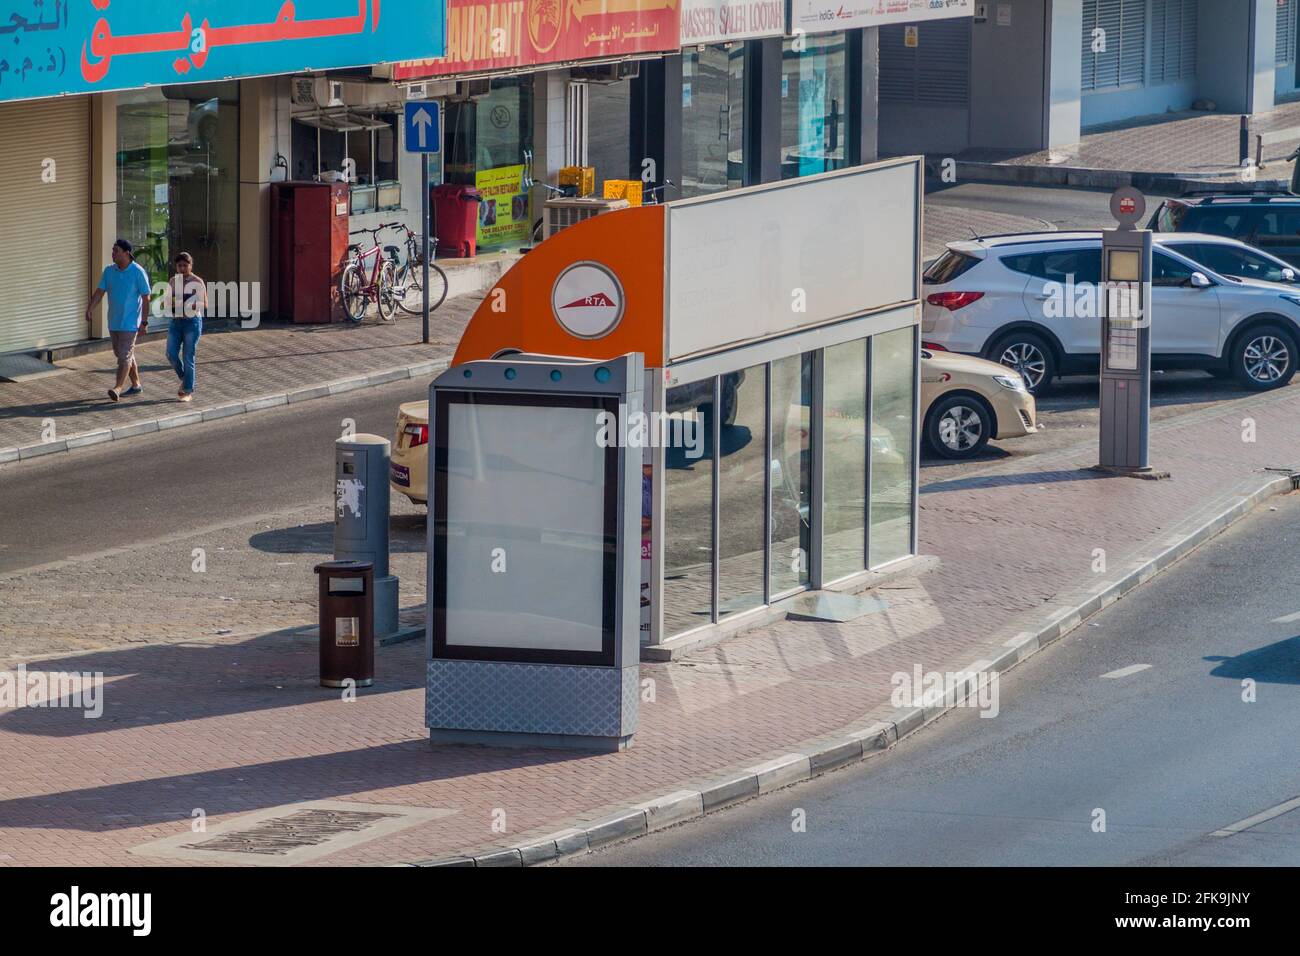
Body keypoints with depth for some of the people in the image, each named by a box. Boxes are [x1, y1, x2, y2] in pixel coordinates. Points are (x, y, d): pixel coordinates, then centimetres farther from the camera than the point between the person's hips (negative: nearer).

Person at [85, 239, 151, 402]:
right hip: (114, 321, 7)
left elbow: (146, 298, -9)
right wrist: (90, 309, -13)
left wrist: (144, 321, -12)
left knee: (124, 355, -12)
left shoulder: (138, 272, -11)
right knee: (123, 354, 14)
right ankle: (136, 385, 26)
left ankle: (118, 388, -18)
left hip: (130, 322, -7)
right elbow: (100, 291, 3)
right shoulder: (109, 271, 6)